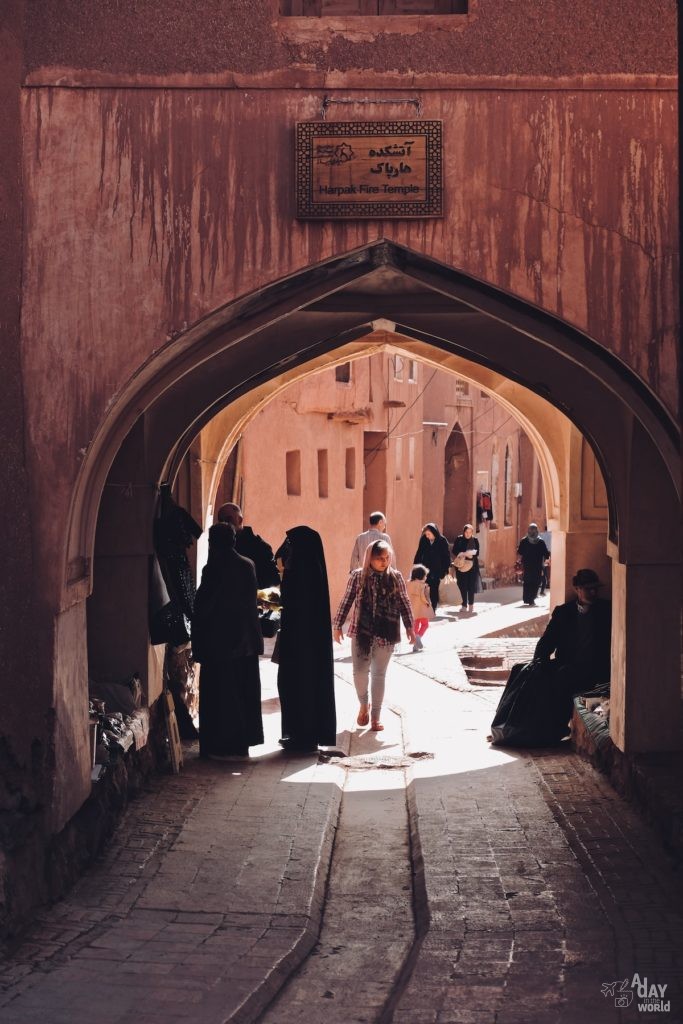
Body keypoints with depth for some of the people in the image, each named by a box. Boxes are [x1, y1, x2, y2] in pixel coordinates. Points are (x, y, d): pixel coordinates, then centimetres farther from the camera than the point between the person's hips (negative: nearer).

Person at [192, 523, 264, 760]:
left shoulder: (213, 569, -16)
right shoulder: (248, 566, 2)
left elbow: (202, 606, -13)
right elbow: (250, 601, 9)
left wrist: (197, 640, 0)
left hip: (217, 642, -6)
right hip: (245, 640, 6)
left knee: (218, 694, 2)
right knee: (244, 691, 13)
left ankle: (221, 745, 4)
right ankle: (243, 742, 19)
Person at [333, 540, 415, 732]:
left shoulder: (395, 577, 0)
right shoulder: (358, 576, -1)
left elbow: (404, 603, 6)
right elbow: (346, 601, 4)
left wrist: (409, 627, 3)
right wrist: (338, 625, 5)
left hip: (386, 634, 0)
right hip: (361, 632, 0)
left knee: (379, 674, 5)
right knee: (360, 672, 0)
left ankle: (376, 716, 14)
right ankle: (364, 704, 28)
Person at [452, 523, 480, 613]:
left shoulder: (475, 540, 4)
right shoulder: (459, 539, 2)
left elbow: (477, 553, 2)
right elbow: (454, 552, -1)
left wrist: (471, 554, -17)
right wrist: (464, 554, -15)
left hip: (472, 566, 0)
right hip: (461, 565, 0)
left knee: (471, 585, 0)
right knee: (463, 586, -3)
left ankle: (471, 604, 13)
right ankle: (464, 605, 2)